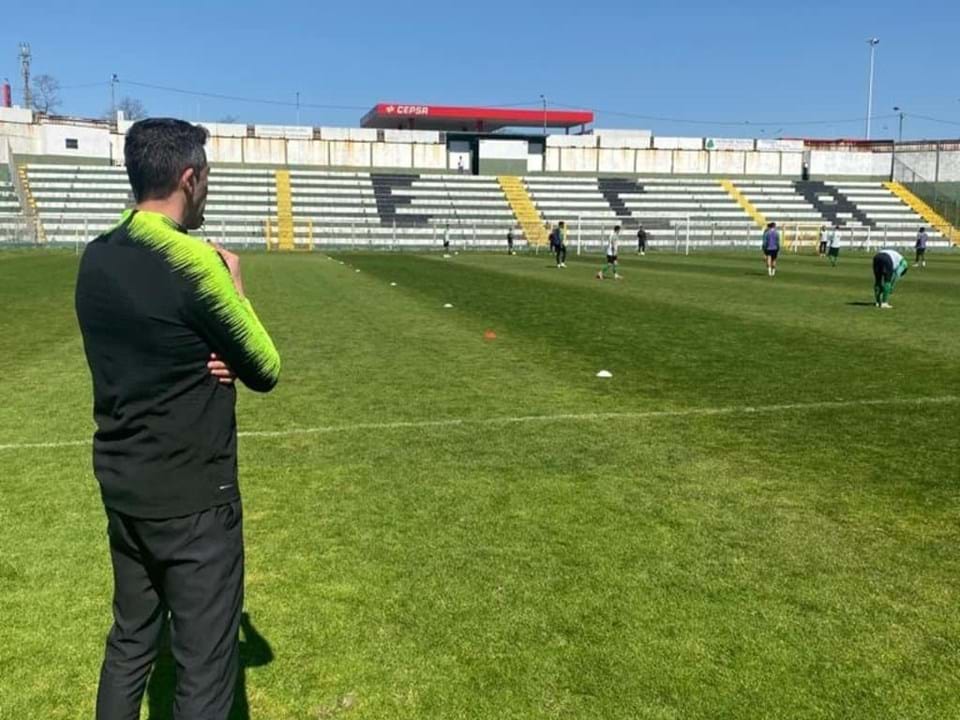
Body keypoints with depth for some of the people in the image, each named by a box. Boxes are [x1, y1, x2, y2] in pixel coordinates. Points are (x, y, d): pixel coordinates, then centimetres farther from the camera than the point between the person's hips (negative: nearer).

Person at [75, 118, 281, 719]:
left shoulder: (96, 260, 3)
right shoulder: (193, 261, -20)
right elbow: (266, 371, -10)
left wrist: (203, 360, -6)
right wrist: (235, 285, 1)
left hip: (122, 487, 8)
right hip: (193, 499, -8)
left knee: (129, 643, 23)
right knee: (206, 667, 6)